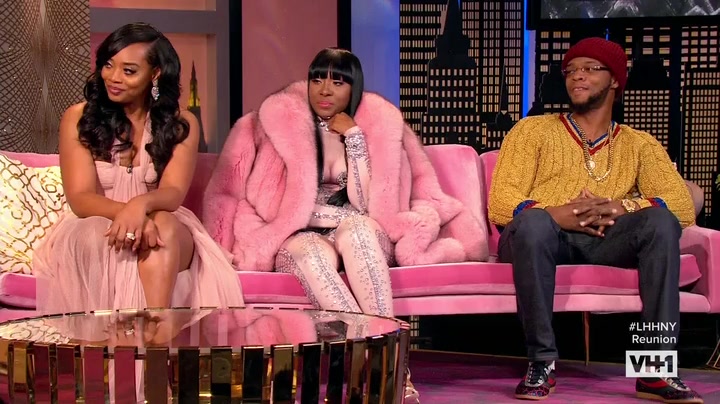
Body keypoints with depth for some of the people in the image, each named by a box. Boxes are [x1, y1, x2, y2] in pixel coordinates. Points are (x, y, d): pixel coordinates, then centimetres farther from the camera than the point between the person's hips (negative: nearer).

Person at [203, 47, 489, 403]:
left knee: (357, 229, -36)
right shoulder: (282, 118, 3)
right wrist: (337, 215, -7)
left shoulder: (378, 123, 3)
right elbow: (269, 201, 1)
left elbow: (365, 203, -6)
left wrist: (354, 137, -10)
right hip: (299, 239, 0)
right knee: (312, 253, -36)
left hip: (361, 240, 1)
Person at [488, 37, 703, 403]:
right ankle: (541, 362, -26)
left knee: (661, 220, -26)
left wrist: (618, 207, -19)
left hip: (605, 242, 2)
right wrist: (558, 215, -20)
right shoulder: (533, 131, 14)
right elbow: (500, 203, -1)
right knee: (532, 222, -36)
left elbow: (683, 206, 0)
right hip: (542, 237, -1)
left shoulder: (640, 145, 18)